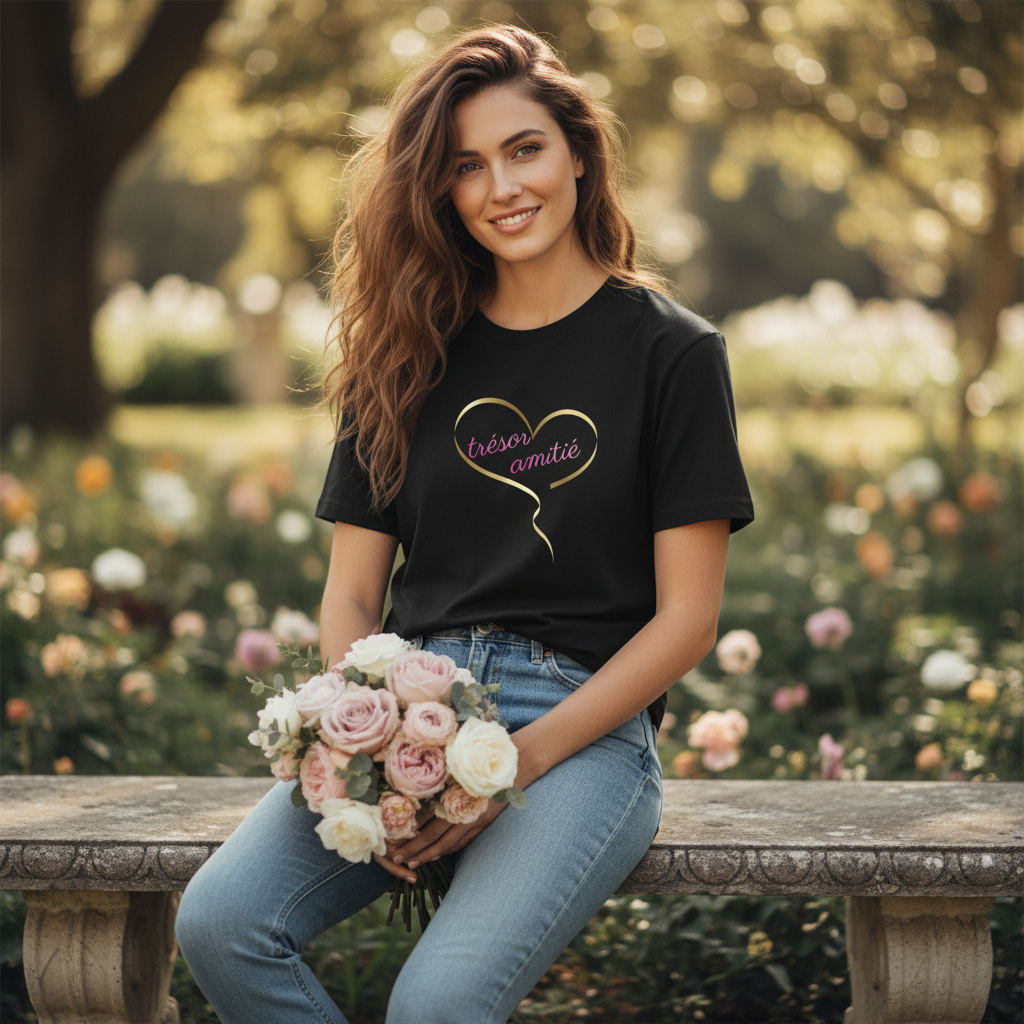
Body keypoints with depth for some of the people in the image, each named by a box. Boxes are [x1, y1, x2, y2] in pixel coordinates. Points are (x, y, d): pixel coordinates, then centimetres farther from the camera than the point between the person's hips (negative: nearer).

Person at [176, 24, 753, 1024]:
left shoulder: (671, 350, 3)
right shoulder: (412, 357, 15)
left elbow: (686, 617, -1)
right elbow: (350, 592, 12)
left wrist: (518, 759, -12)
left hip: (583, 723, -4)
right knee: (219, 920, -24)